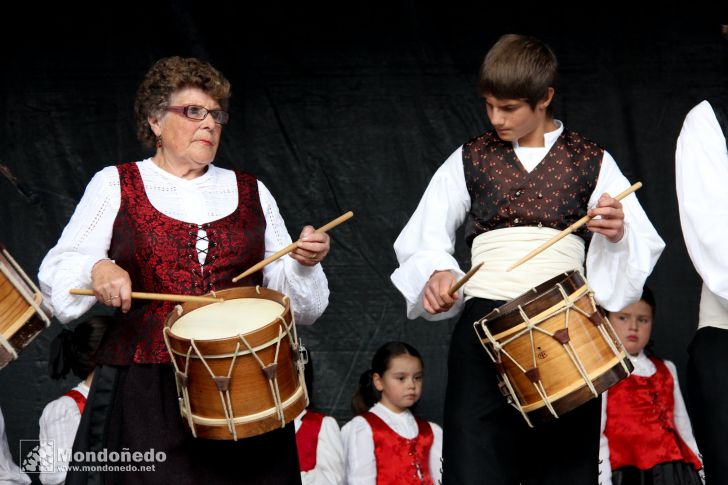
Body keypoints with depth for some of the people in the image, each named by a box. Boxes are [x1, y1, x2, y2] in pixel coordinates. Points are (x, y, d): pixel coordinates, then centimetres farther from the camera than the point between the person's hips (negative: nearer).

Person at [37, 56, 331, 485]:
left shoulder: (251, 192, 15)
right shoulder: (115, 185, 8)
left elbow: (285, 289, 17)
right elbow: (57, 272, 6)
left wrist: (303, 262, -4)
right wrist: (96, 270, -14)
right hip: (147, 394, -2)